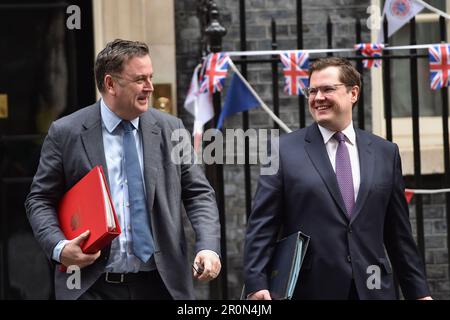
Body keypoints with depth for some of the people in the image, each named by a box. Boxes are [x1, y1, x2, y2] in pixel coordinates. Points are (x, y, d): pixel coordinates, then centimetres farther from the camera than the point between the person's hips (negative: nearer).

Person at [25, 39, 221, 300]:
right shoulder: (65, 134, -2)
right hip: (92, 286, -2)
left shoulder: (170, 129, 5)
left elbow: (198, 194, 7)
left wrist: (209, 247, -10)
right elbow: (40, 200, 4)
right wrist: (59, 247, -14)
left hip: (160, 283, 3)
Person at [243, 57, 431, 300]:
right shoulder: (284, 150, 1)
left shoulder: (385, 153, 9)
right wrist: (257, 284, -13)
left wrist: (419, 292, 10)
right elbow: (261, 226, -3)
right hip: (308, 290, -2)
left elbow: (399, 233, 12)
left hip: (372, 289, 2)